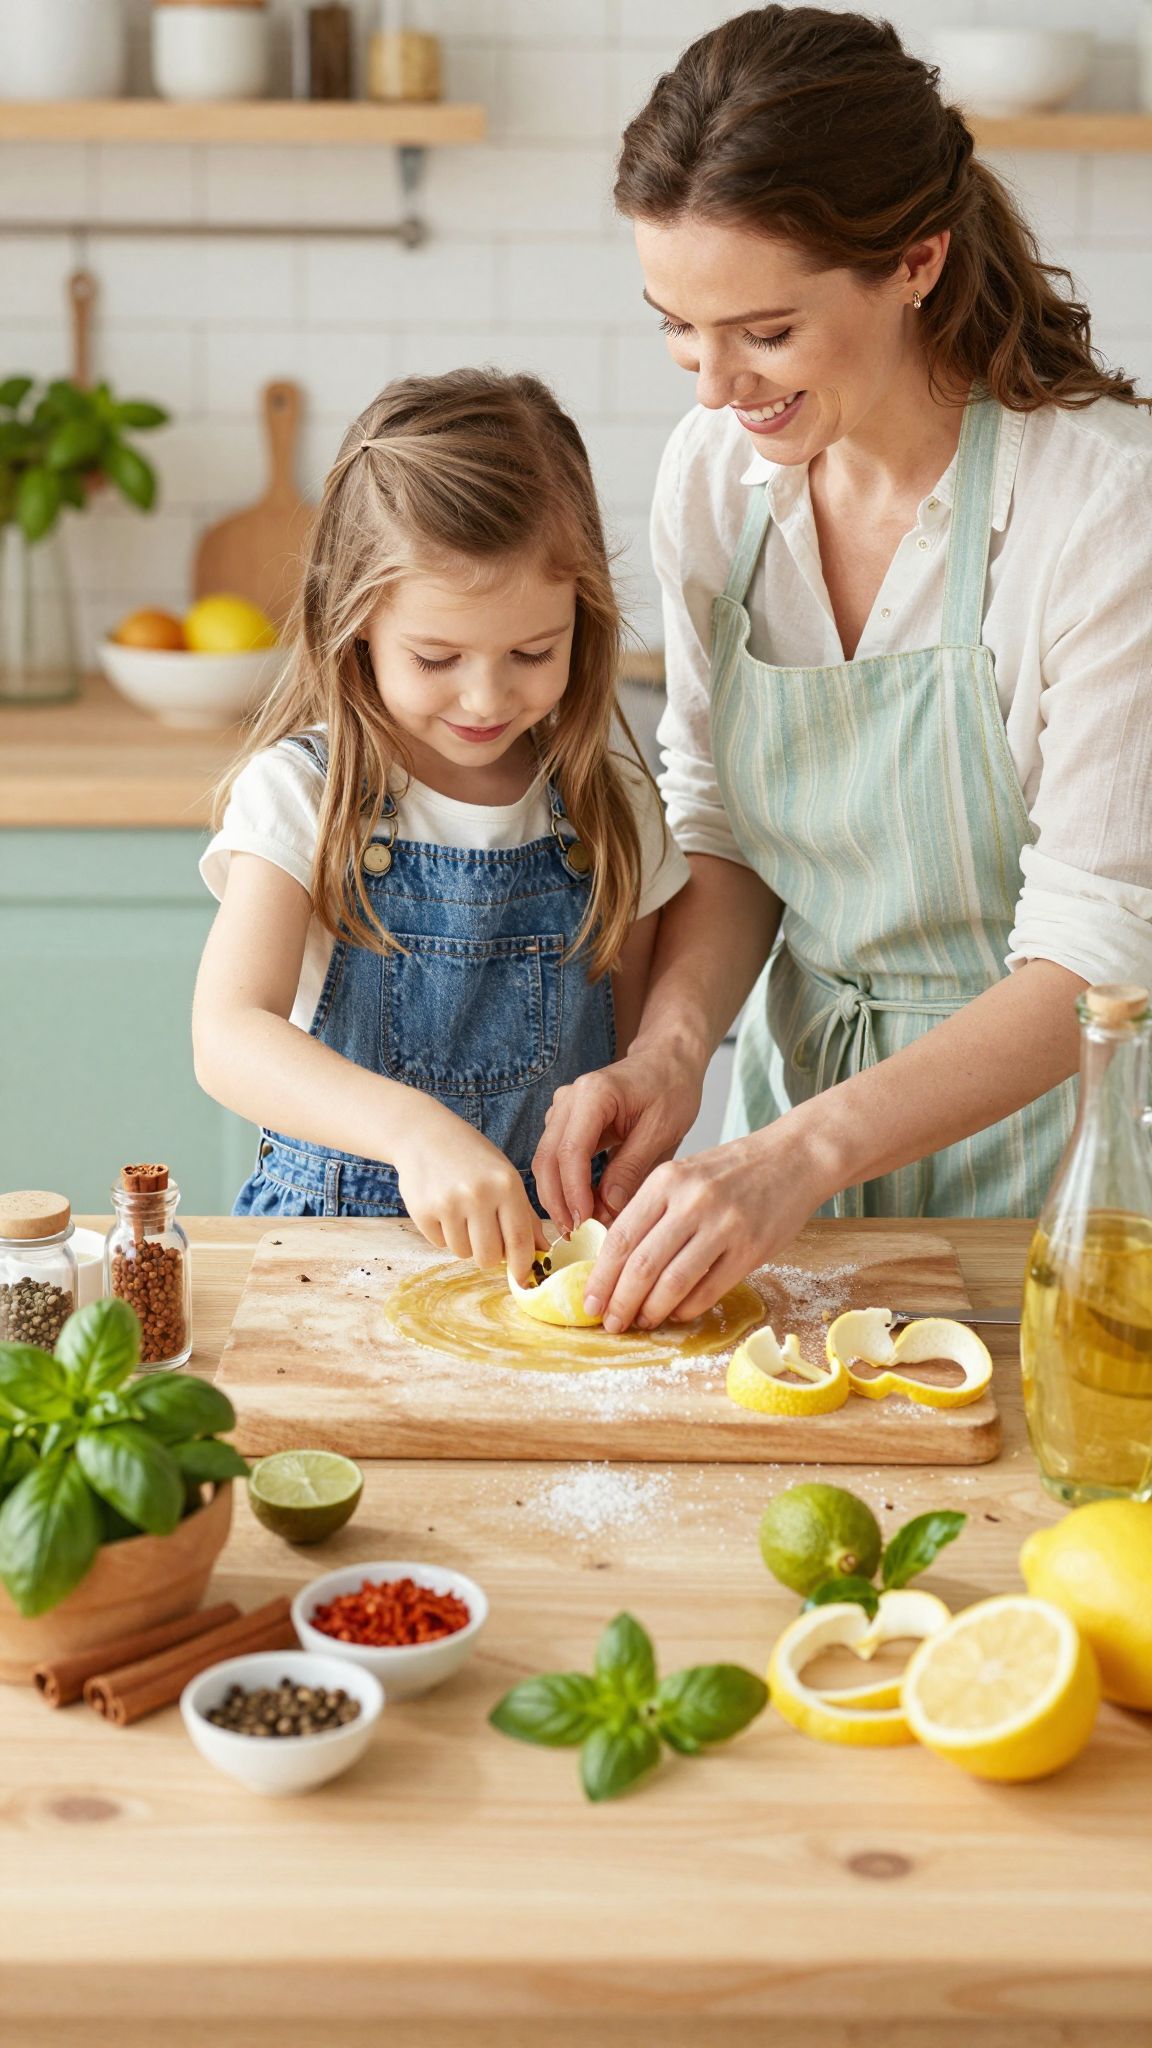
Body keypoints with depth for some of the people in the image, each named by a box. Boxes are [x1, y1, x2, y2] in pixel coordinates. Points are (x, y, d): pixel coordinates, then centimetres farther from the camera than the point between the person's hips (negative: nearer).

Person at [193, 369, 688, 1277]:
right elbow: (228, 1036, -21)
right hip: (335, 1226, -1)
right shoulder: (301, 793, -7)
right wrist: (413, 1127, -38)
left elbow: (636, 1049, 11)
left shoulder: (610, 798, 3)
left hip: (550, 1236, 2)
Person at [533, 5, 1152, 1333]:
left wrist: (800, 1155, -34)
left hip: (1045, 1114, -4)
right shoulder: (714, 468, -6)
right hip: (806, 1075, 5)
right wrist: (671, 1045, -16)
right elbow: (720, 825, 3)